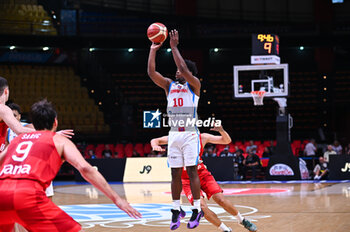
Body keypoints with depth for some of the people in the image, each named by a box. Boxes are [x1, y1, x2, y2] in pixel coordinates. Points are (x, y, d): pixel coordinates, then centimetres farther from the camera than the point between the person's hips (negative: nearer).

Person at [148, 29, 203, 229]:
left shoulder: (194, 85, 1)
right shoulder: (169, 85, 15)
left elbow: (184, 69, -17)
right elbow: (151, 72, 4)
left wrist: (174, 47, -14)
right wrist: (153, 50, 2)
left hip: (190, 134, -5)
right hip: (174, 134, 5)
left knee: (192, 171, -7)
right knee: (175, 173, 6)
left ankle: (197, 209, -3)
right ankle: (176, 210, 12)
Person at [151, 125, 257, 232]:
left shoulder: (202, 137, -6)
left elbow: (227, 141, -1)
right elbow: (155, 140, -12)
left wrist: (221, 130, -22)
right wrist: (155, 146, -37)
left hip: (203, 174, 2)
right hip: (187, 180, -2)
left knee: (221, 200, -11)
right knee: (201, 206, -21)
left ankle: (242, 220, 15)